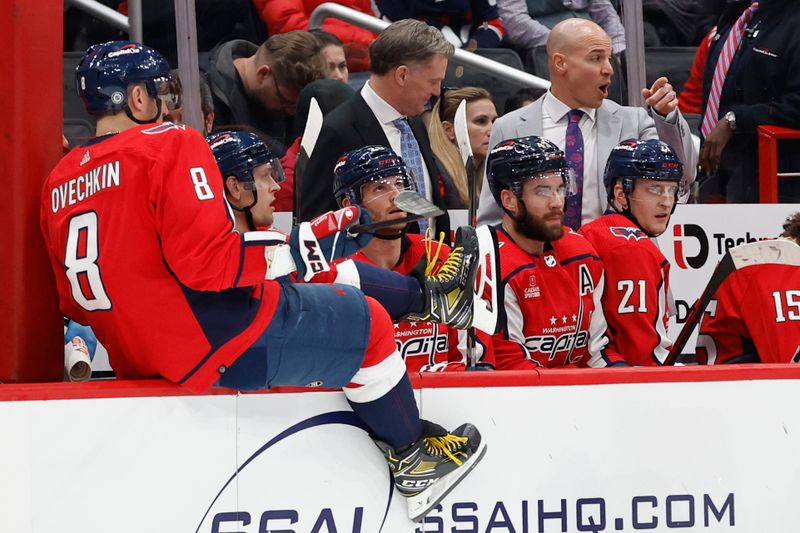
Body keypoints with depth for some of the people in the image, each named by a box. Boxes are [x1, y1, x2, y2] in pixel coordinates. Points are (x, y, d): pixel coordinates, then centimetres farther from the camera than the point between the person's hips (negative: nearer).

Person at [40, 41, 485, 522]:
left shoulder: (58, 185, 9)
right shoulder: (170, 146, -12)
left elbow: (75, 306, 14)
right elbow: (205, 261, -23)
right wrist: (283, 248, -10)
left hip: (137, 363, 9)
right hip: (224, 340, -9)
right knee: (367, 324, 6)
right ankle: (411, 456, 17)